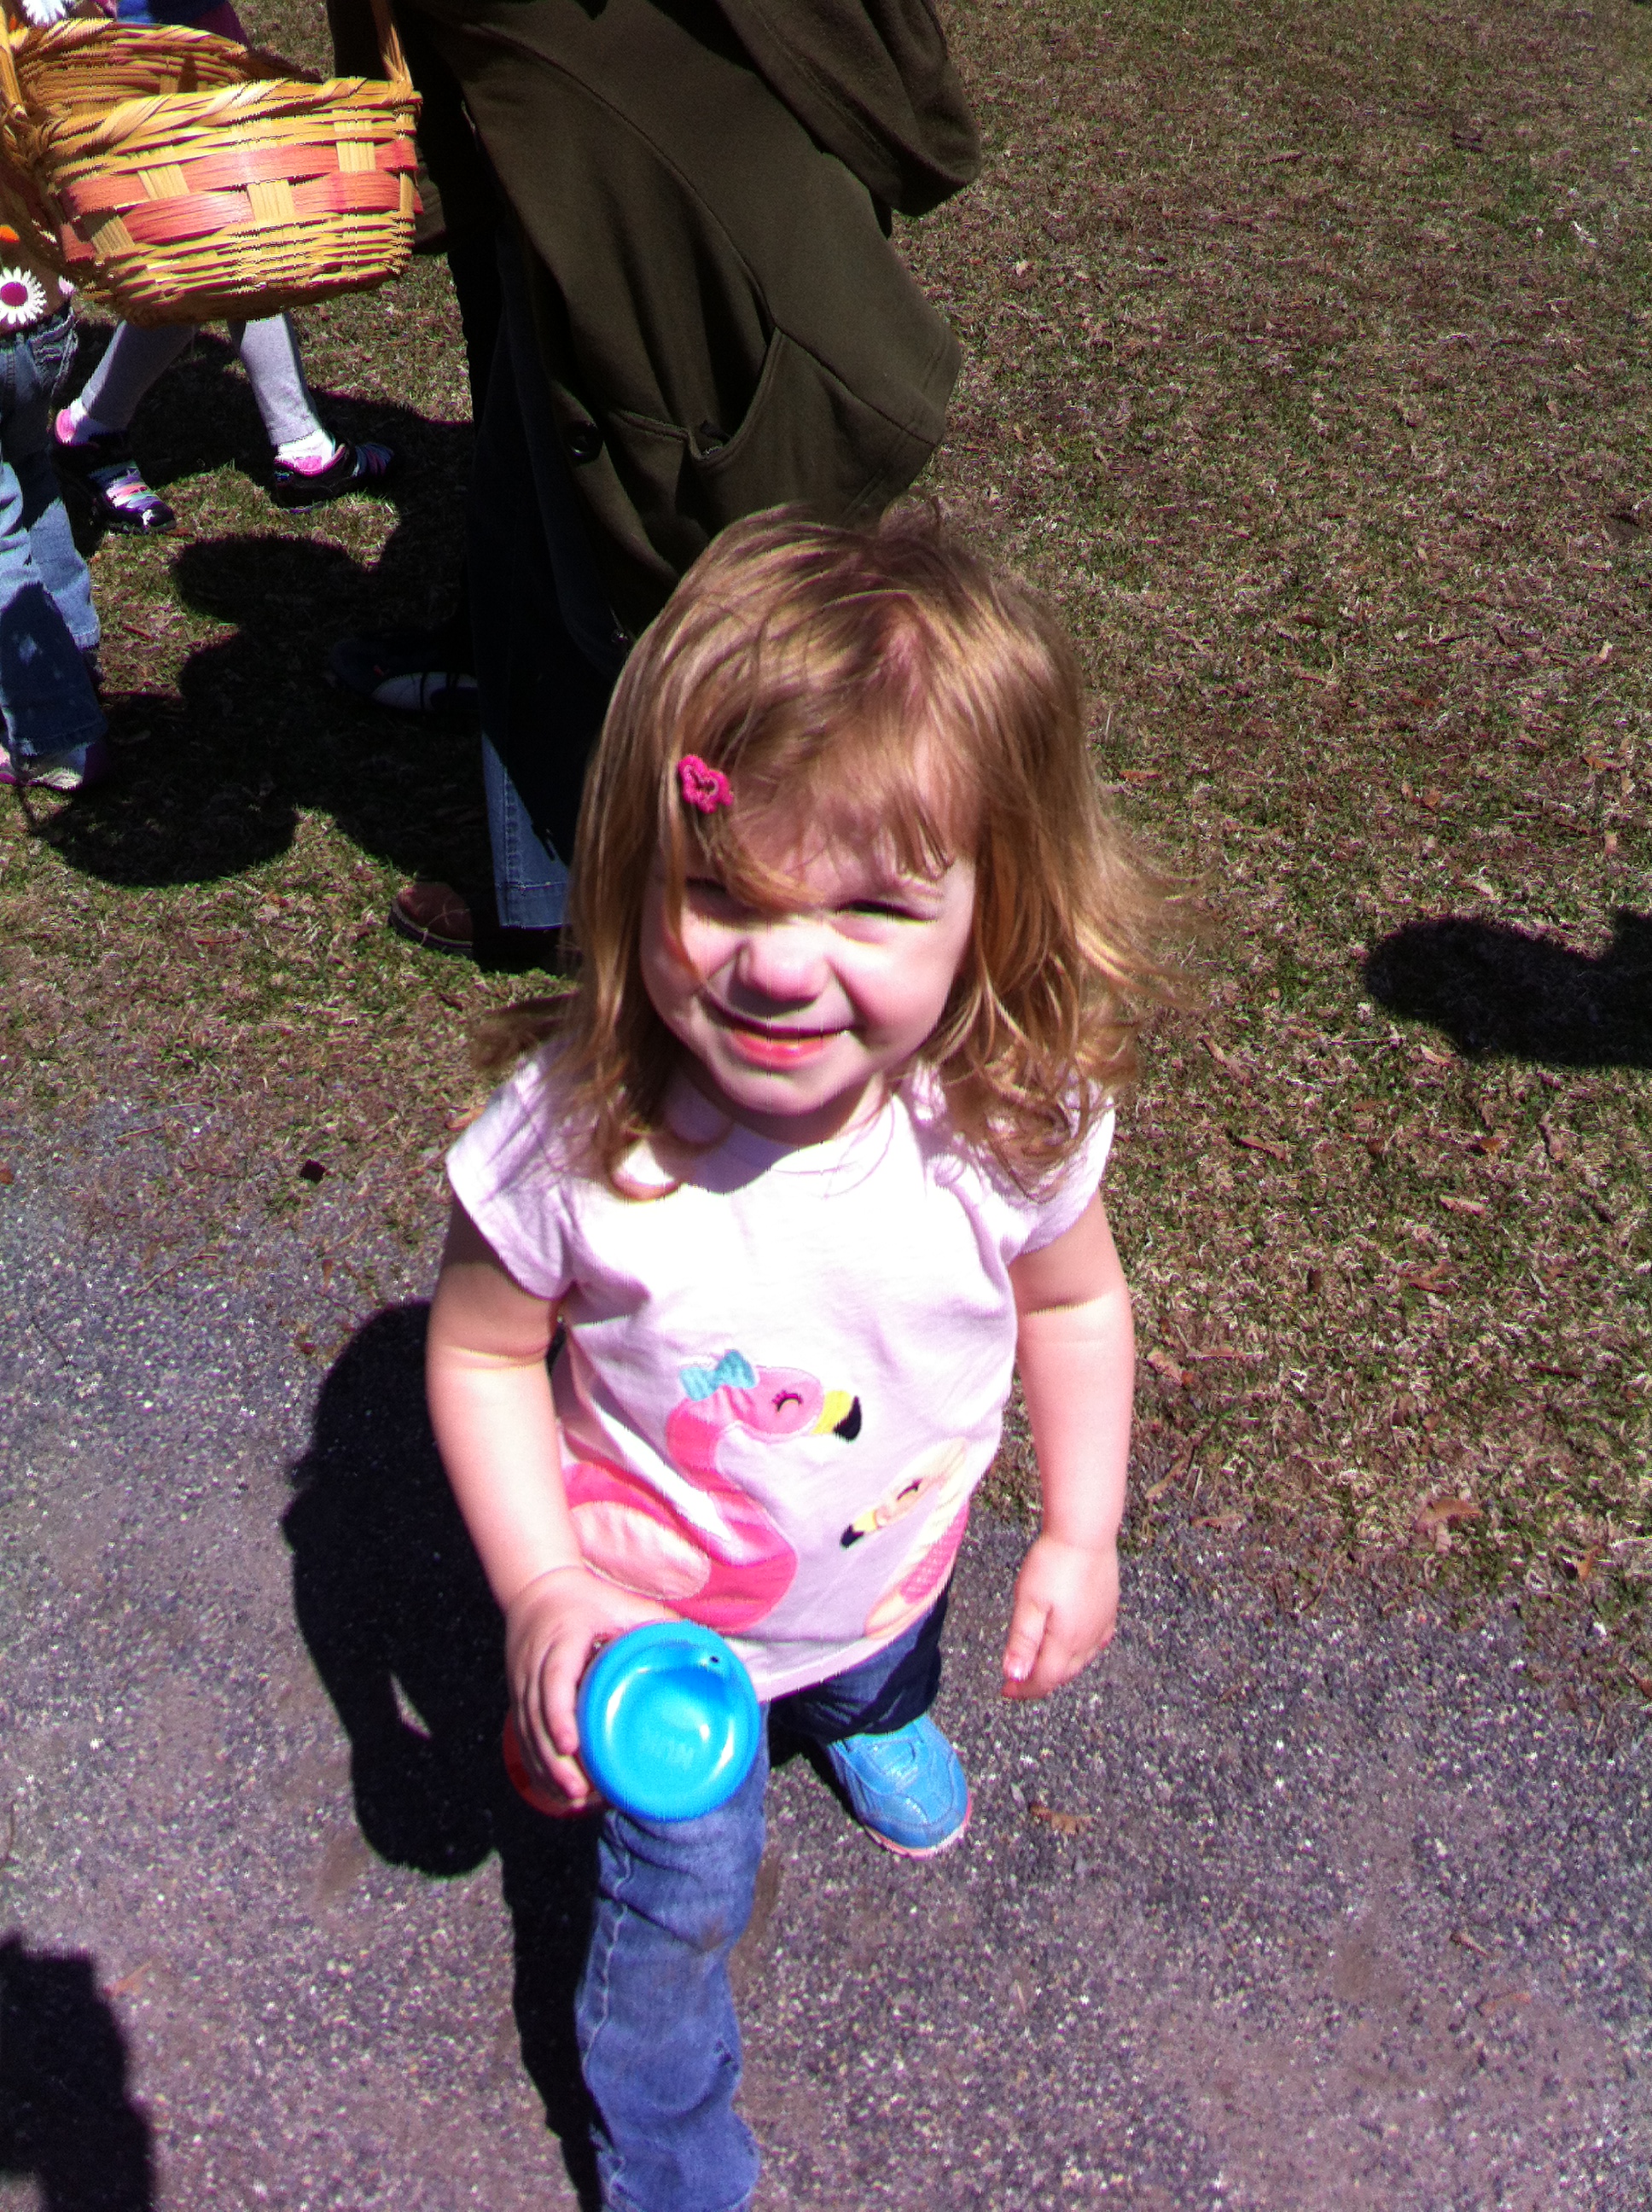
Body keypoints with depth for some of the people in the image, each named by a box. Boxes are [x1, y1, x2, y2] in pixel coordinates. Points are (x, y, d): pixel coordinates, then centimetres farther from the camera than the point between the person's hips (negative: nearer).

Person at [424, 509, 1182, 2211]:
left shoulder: (1010, 1119, -30)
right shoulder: (574, 1139, -37)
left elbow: (1073, 1300, -8)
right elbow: (480, 1349, -19)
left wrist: (1082, 1534, -9)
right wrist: (544, 1593, -25)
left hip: (894, 1568, 3)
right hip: (657, 1617, -3)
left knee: (883, 1671, 38)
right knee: (676, 1908, 15)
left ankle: (867, 1716, 78)